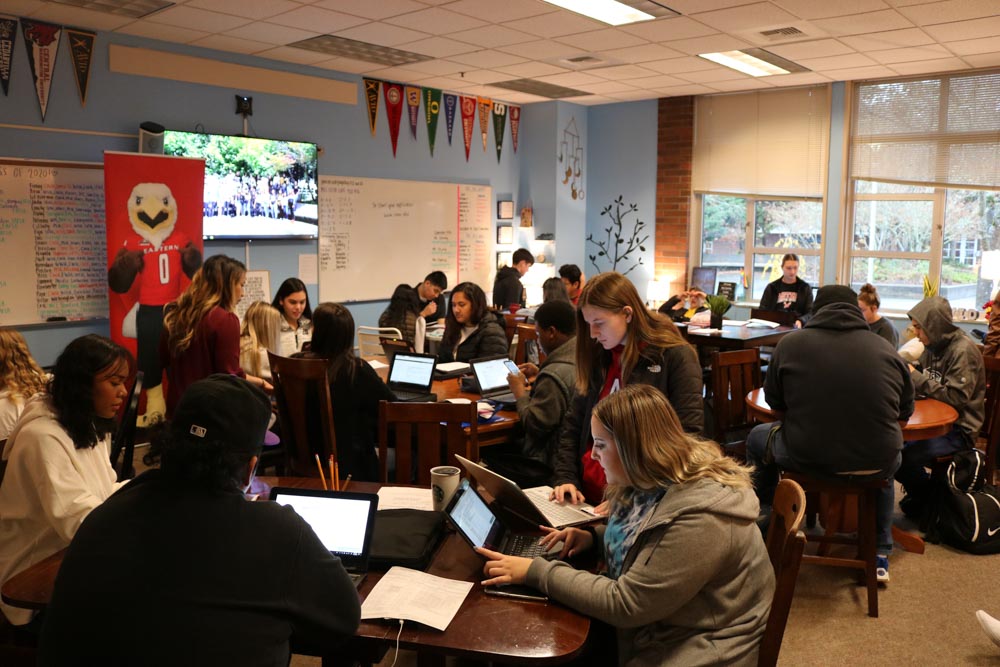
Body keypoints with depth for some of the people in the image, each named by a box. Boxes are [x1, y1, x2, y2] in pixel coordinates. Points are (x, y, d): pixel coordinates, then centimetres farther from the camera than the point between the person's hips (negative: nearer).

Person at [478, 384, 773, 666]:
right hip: (655, 626, 8)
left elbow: (624, 604, -26)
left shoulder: (698, 519, -30)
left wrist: (536, 571, -21)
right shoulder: (656, 483, -3)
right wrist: (594, 537, -1)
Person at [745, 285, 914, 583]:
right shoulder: (886, 349, 3)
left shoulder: (790, 344, -2)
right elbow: (904, 412, 12)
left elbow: (774, 403, 8)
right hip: (874, 466, 2)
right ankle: (880, 556, 40)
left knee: (758, 438, 28)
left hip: (806, 458, -2)